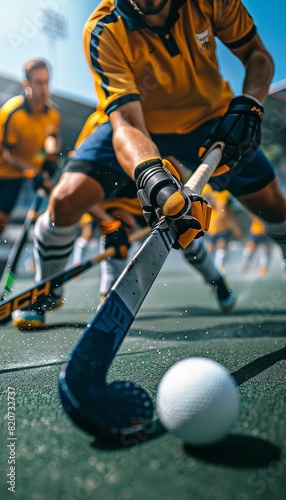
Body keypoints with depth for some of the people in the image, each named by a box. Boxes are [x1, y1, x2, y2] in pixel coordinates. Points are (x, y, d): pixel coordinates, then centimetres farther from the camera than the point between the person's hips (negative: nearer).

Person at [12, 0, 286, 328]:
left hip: (210, 120, 3)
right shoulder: (104, 32, -29)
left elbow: (257, 54, -8)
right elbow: (126, 124, -38)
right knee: (66, 198, -21)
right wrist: (152, 178, -59)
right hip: (136, 124, -2)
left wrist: (248, 104, -28)